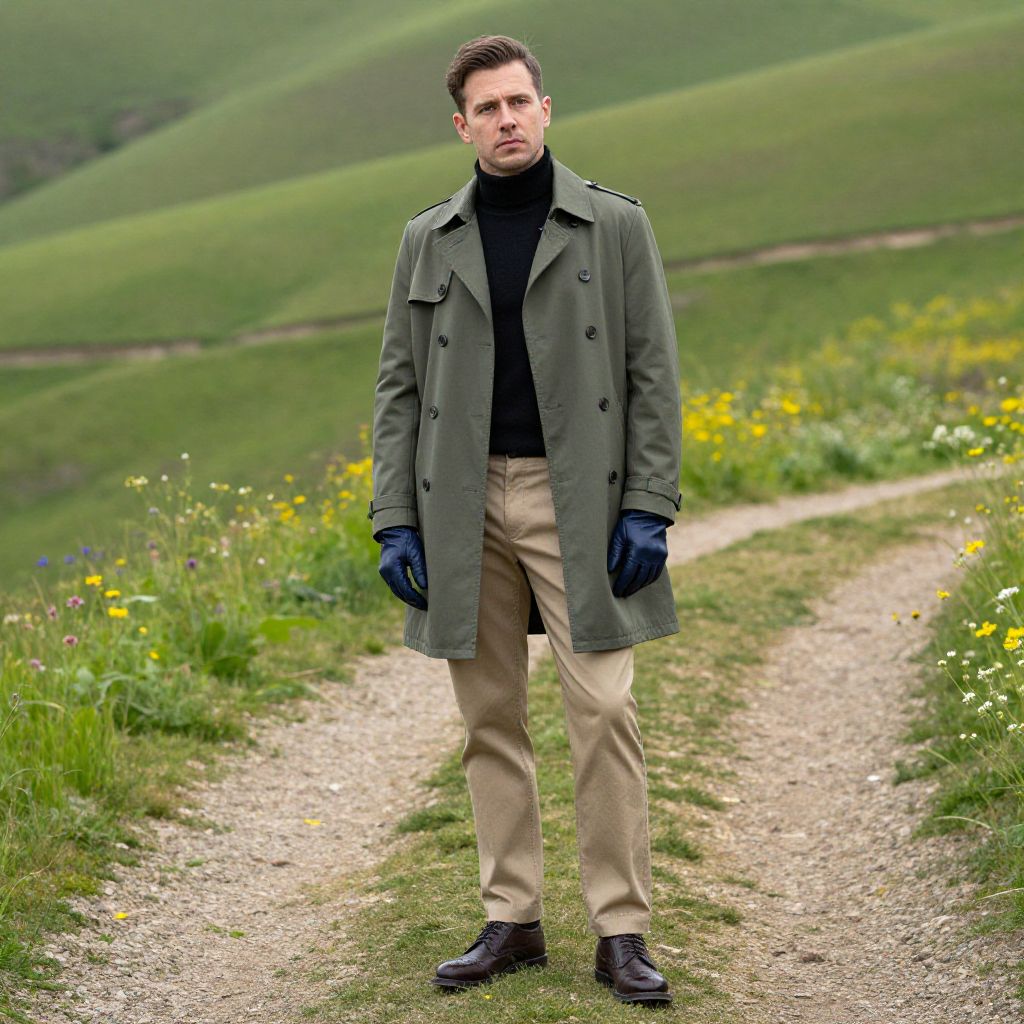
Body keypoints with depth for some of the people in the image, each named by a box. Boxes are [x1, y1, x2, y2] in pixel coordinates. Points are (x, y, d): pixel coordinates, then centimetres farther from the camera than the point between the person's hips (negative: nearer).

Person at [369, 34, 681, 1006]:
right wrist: (393, 519, 0)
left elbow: (652, 375, 0)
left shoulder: (615, 225, 2)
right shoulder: (427, 239, 9)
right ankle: (511, 919, 16)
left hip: (576, 501, -3)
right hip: (465, 506, 3)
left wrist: (649, 509, -9)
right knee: (489, 717, 6)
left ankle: (621, 932, 1)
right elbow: (400, 385, 9)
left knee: (603, 711, -7)